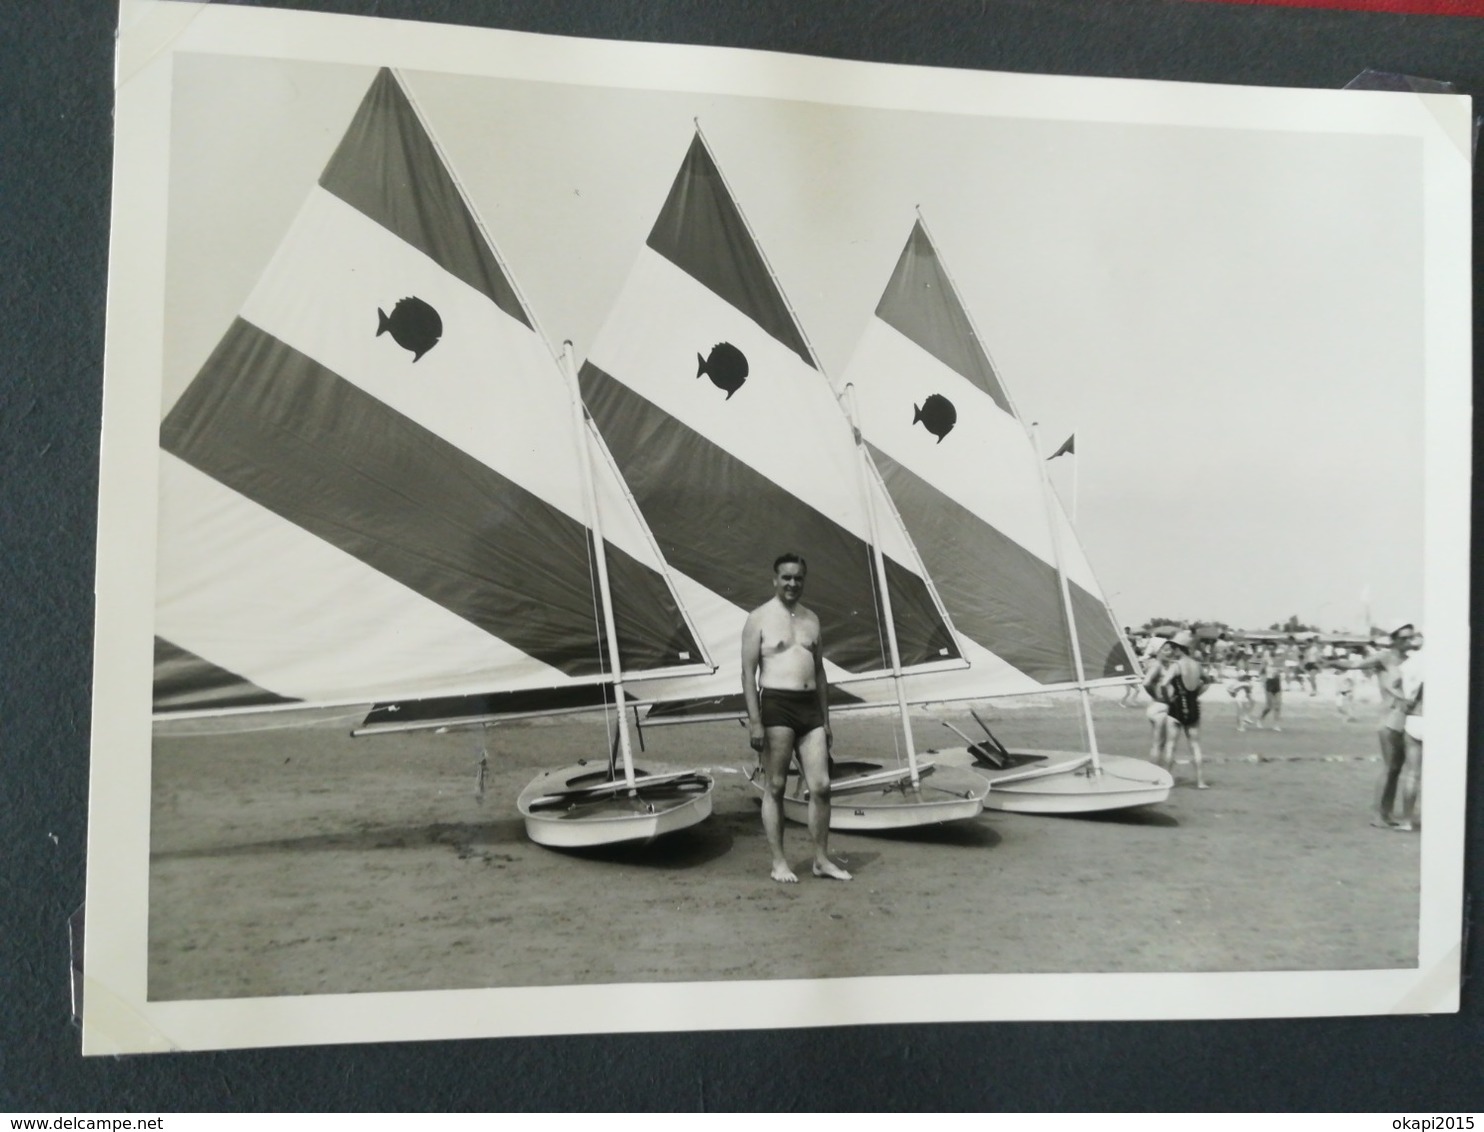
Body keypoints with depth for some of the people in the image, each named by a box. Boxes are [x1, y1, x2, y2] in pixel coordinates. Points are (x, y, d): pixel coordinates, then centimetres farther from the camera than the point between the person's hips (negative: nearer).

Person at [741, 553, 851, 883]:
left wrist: (825, 720, 16)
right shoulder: (759, 618, -1)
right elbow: (749, 672, -6)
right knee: (775, 787, 1)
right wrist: (754, 721, -13)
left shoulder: (811, 619, 15)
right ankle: (779, 863, 9)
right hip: (776, 706, -5)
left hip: (810, 707, 5)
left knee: (821, 786, 3)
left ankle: (822, 859, 14)